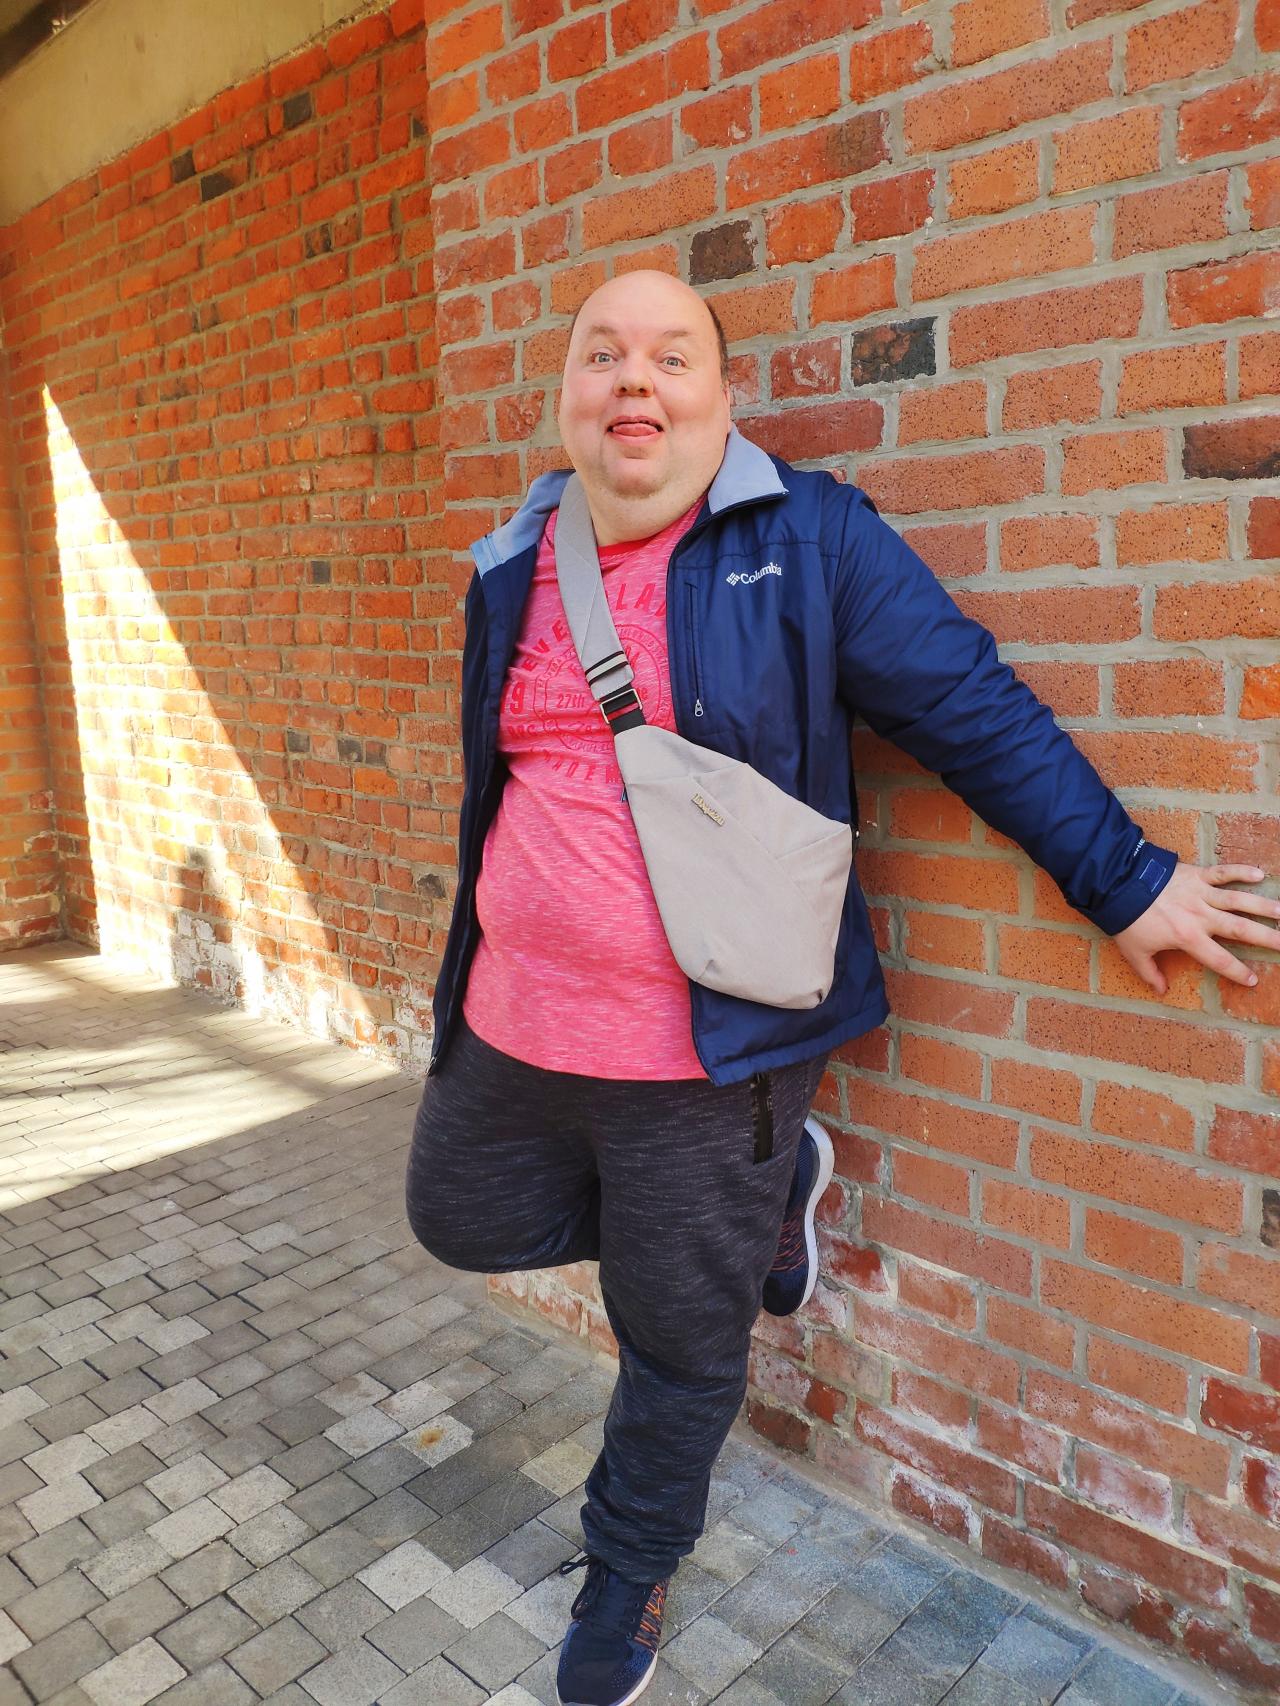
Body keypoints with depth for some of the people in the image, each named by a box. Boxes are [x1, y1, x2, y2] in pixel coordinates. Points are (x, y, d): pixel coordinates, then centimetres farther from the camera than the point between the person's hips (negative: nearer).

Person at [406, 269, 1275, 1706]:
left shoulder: (807, 540, -8)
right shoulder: (510, 572, 7)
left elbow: (982, 715, -5)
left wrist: (1126, 883, -2)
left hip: (707, 1051, -5)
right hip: (512, 1025, 6)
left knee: (681, 1356, 11)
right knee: (459, 1219, 26)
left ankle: (622, 1588, 44)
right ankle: (768, 1187, 35)